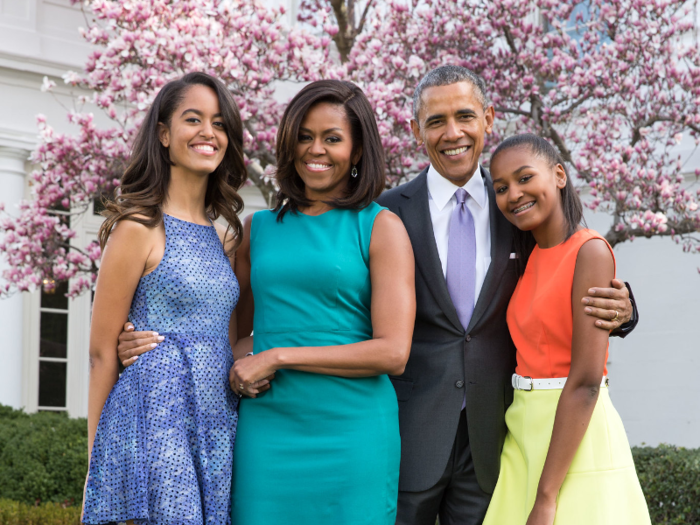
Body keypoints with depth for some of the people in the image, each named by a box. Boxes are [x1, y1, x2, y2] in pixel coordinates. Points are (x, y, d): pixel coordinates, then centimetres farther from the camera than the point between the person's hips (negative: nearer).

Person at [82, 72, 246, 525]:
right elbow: (103, 351, -5)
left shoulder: (223, 238, 14)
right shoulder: (139, 228, -7)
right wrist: (97, 452, -3)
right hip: (156, 417, -7)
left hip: (217, 428, 7)